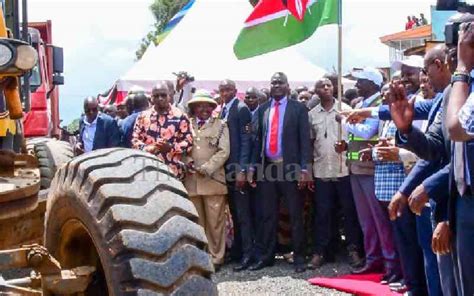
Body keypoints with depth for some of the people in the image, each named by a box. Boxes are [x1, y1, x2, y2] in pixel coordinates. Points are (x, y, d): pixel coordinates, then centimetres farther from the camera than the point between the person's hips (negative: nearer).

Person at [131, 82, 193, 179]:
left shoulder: (179, 116, 3)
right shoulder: (143, 116, 10)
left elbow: (188, 141, 0)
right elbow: (135, 139, 8)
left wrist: (170, 147, -17)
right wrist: (146, 148, -14)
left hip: (173, 171, -2)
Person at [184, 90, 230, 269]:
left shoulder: (220, 126, 7)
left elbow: (224, 151, -2)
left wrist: (205, 169, -11)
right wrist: (188, 162, -11)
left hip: (213, 180, -2)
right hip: (191, 181, 2)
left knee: (215, 222, -2)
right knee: (195, 222, 5)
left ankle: (216, 258, 7)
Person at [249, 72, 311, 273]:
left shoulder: (298, 108, 0)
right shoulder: (262, 109, 12)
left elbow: (305, 139, -4)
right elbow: (258, 139, 13)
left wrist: (304, 168, -12)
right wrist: (254, 166, 7)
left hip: (290, 167, -4)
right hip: (267, 166, 4)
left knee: (295, 215, 3)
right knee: (268, 215, 9)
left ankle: (299, 257, 10)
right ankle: (266, 256, 15)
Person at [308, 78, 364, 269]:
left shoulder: (346, 109, 1)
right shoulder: (312, 115, 8)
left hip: (344, 168, -2)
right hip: (321, 171, 2)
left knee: (349, 210, 3)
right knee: (322, 212, 6)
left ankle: (354, 250, 10)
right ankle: (320, 251, 12)